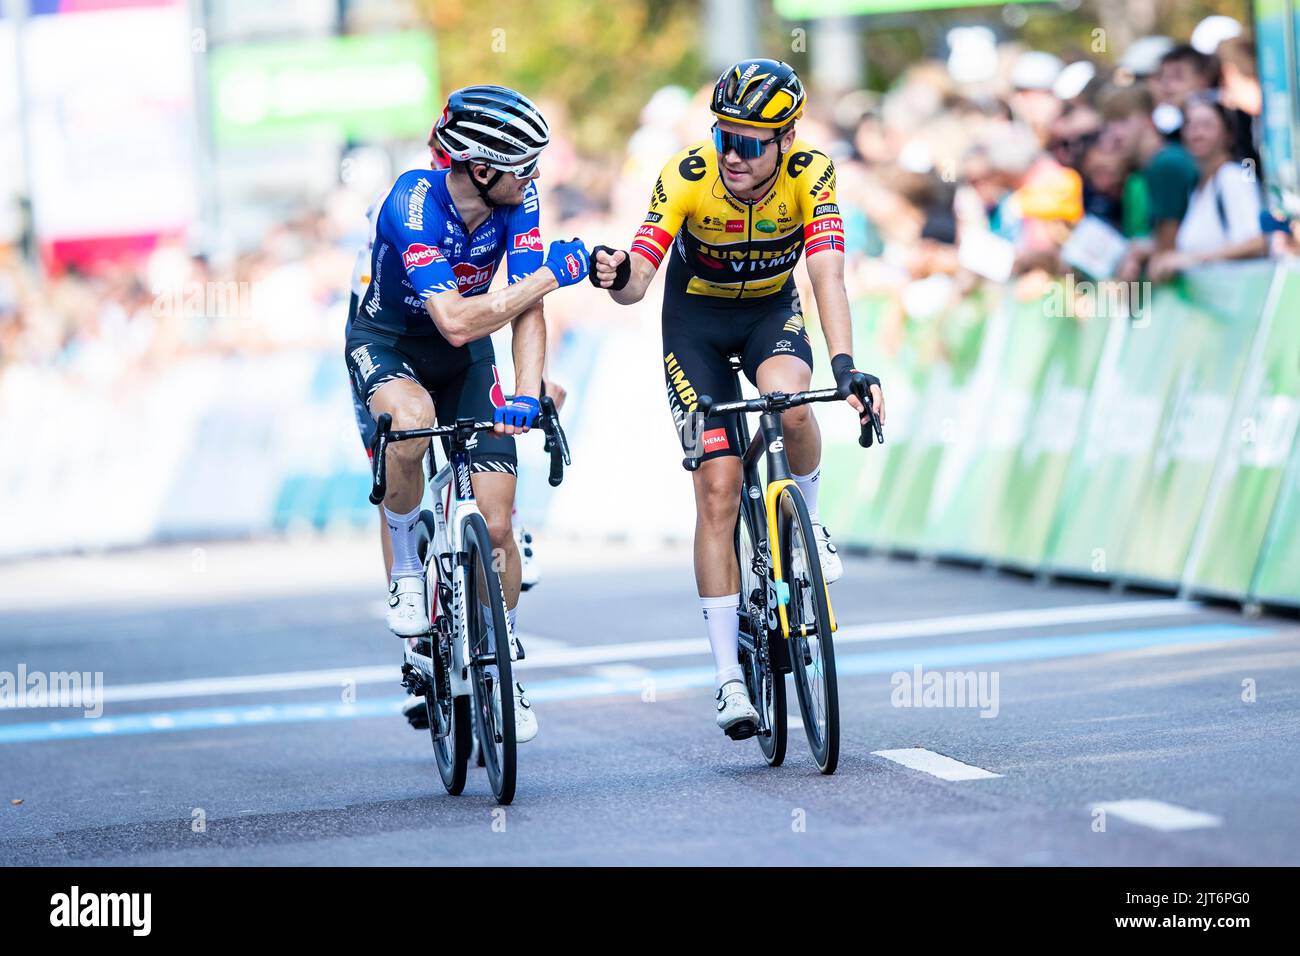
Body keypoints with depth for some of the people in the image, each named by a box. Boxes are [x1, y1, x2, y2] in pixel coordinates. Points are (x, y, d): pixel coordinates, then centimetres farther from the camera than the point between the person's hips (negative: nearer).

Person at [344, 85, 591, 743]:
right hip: (387, 343, -4)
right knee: (412, 423, -40)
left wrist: (526, 394, -36)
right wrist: (552, 274, -36)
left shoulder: (516, 198, -17)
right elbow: (456, 321, -39)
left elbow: (527, 310, -21)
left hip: (465, 357, 4)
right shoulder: (413, 203, -32)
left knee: (495, 524, -6)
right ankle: (405, 568, -15)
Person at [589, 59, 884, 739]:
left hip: (772, 311, 1)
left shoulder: (810, 173, -26)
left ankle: (806, 517, -1)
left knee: (791, 409, -34)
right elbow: (636, 284, -32)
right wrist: (617, 278, -56)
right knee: (718, 488, -8)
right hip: (696, 319, -1)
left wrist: (844, 365, -49)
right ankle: (728, 675, -3)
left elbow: (827, 276, -35)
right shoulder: (687, 177, -28)